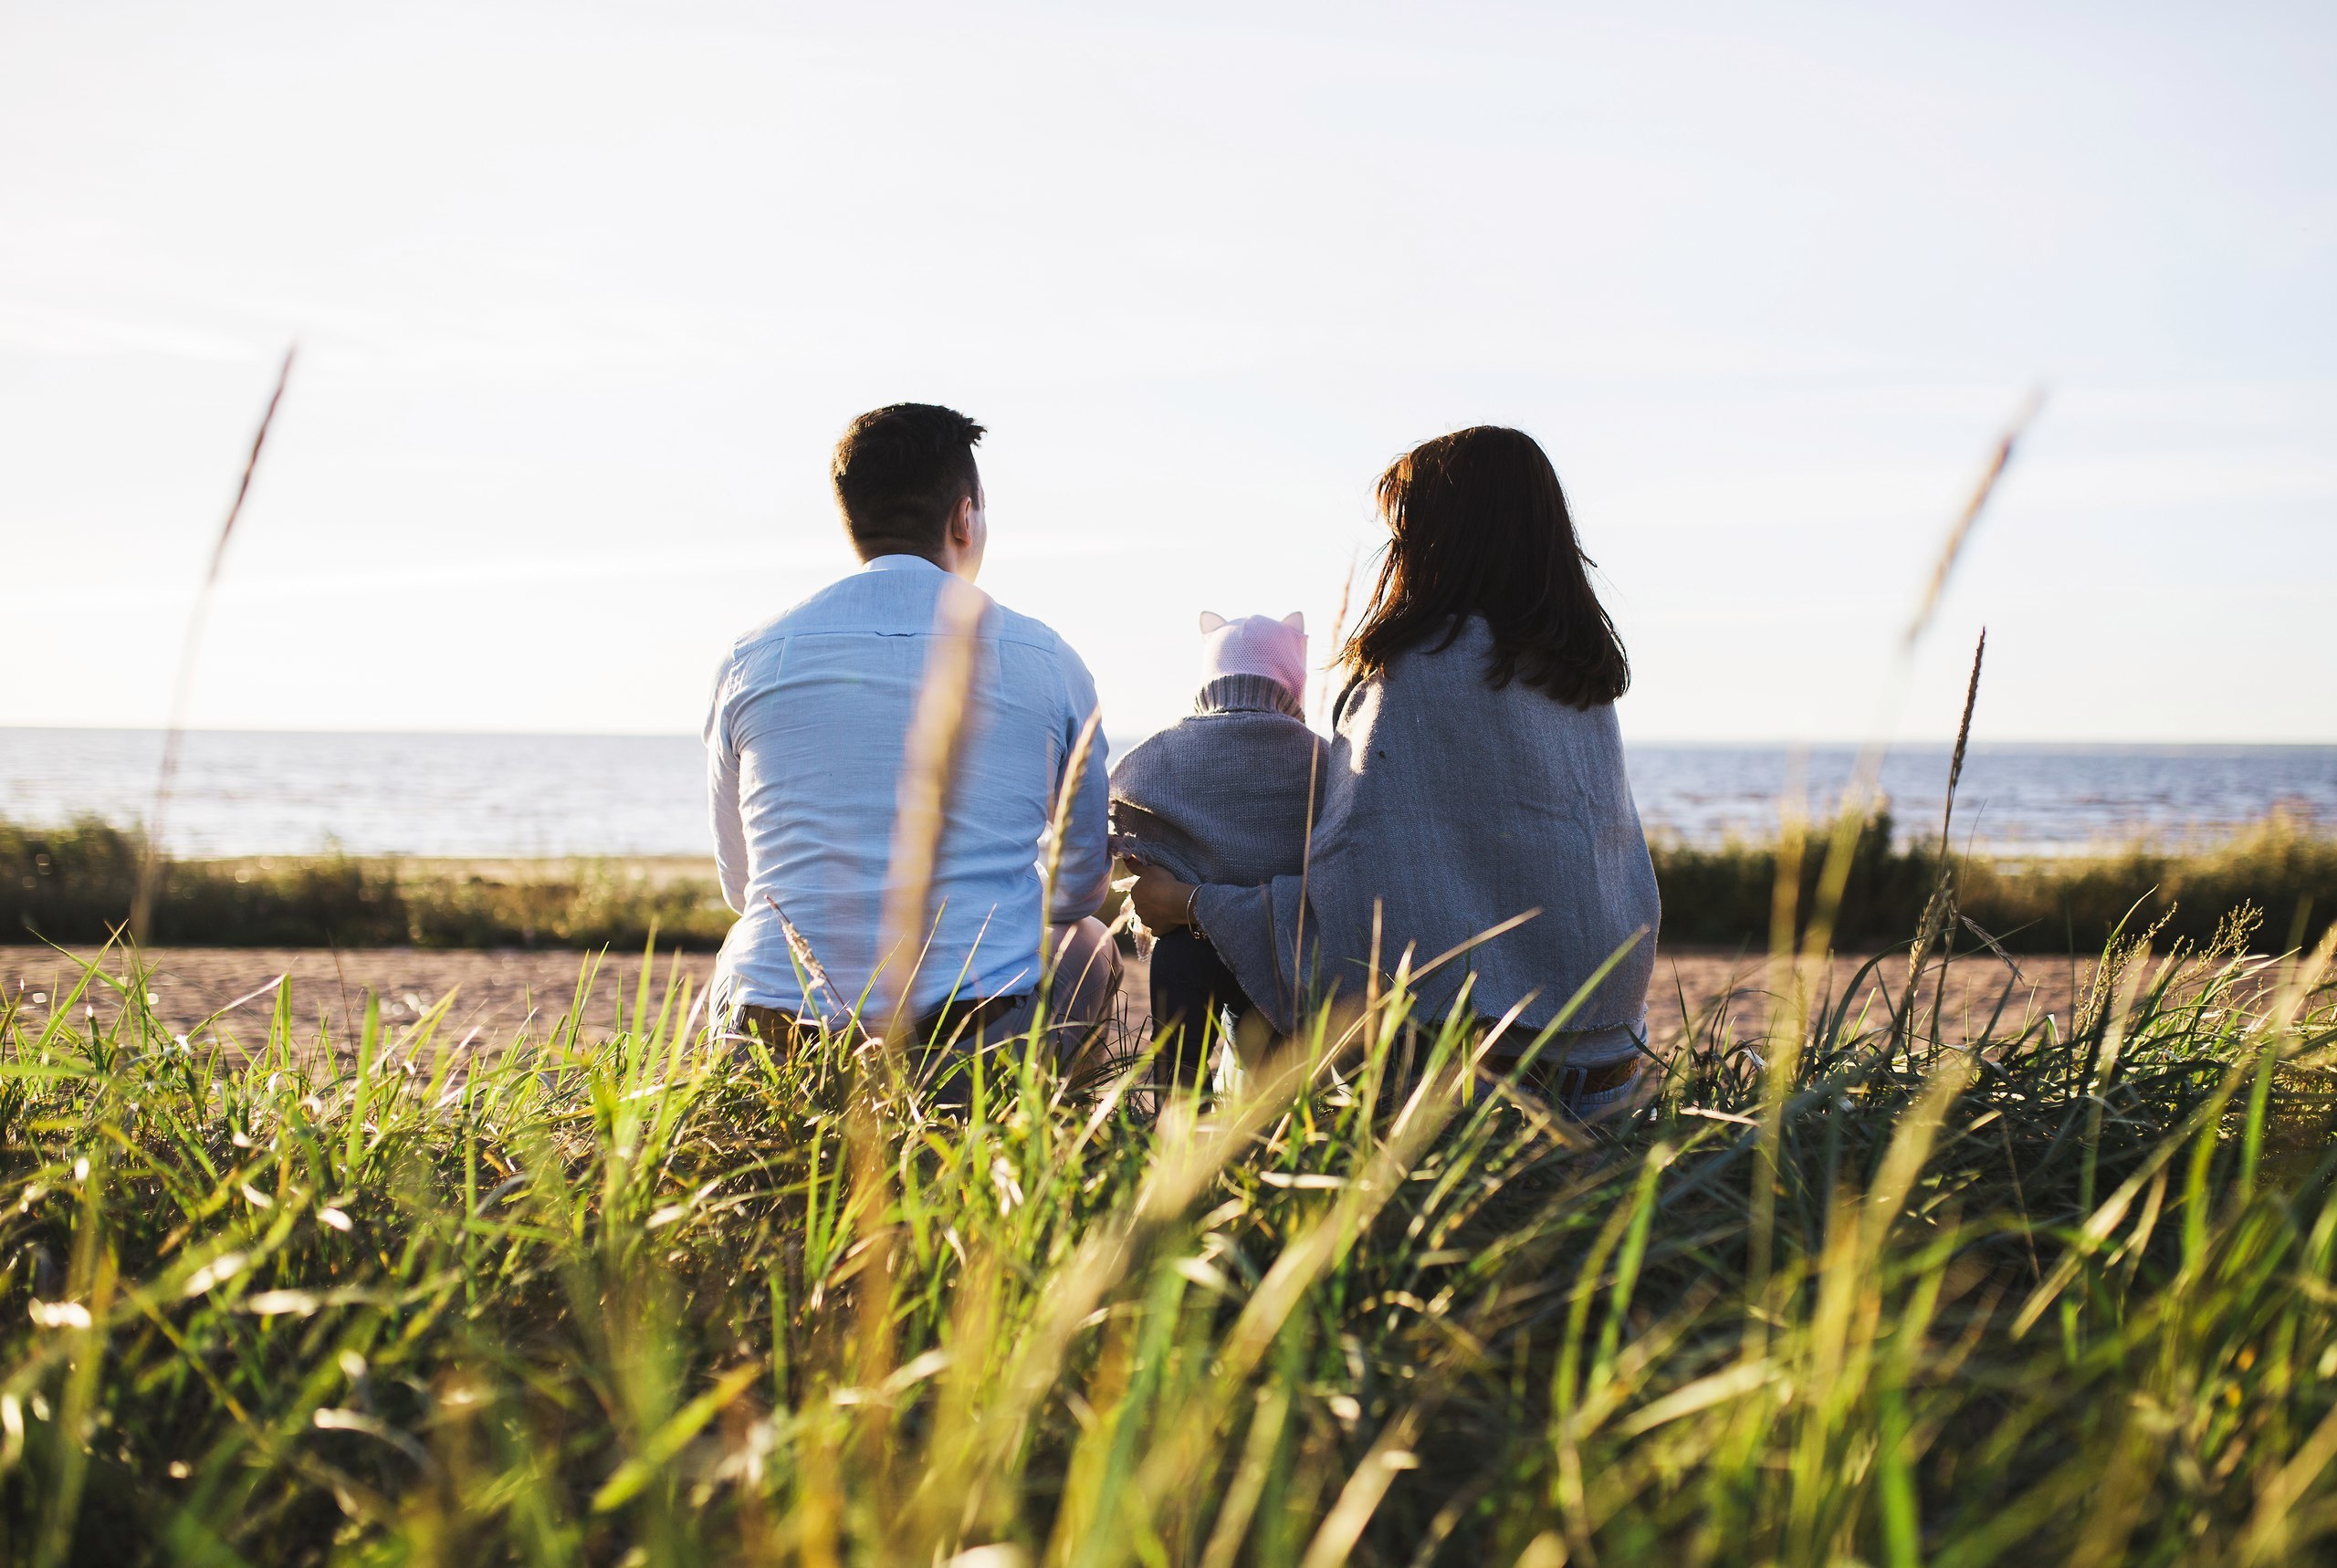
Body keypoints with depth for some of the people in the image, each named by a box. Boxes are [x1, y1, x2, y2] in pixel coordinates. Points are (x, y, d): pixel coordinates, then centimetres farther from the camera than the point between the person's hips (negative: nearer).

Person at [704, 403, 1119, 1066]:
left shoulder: (749, 661, 3)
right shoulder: (1044, 660, 0)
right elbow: (1083, 882, 12)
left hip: (776, 1050, 1)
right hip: (986, 1037, -1)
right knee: (1090, 944, 32)